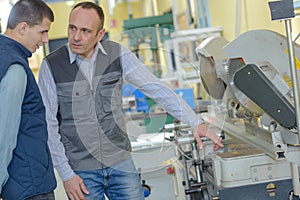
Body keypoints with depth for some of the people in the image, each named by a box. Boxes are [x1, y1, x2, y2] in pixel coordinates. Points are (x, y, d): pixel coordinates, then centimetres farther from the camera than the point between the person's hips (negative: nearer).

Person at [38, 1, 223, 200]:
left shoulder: (117, 54, -3)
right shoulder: (52, 66, -8)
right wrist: (66, 174, -8)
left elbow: (156, 89, -5)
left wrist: (196, 123, -14)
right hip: (81, 172, -2)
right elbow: (49, 125, -5)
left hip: (121, 163, 2)